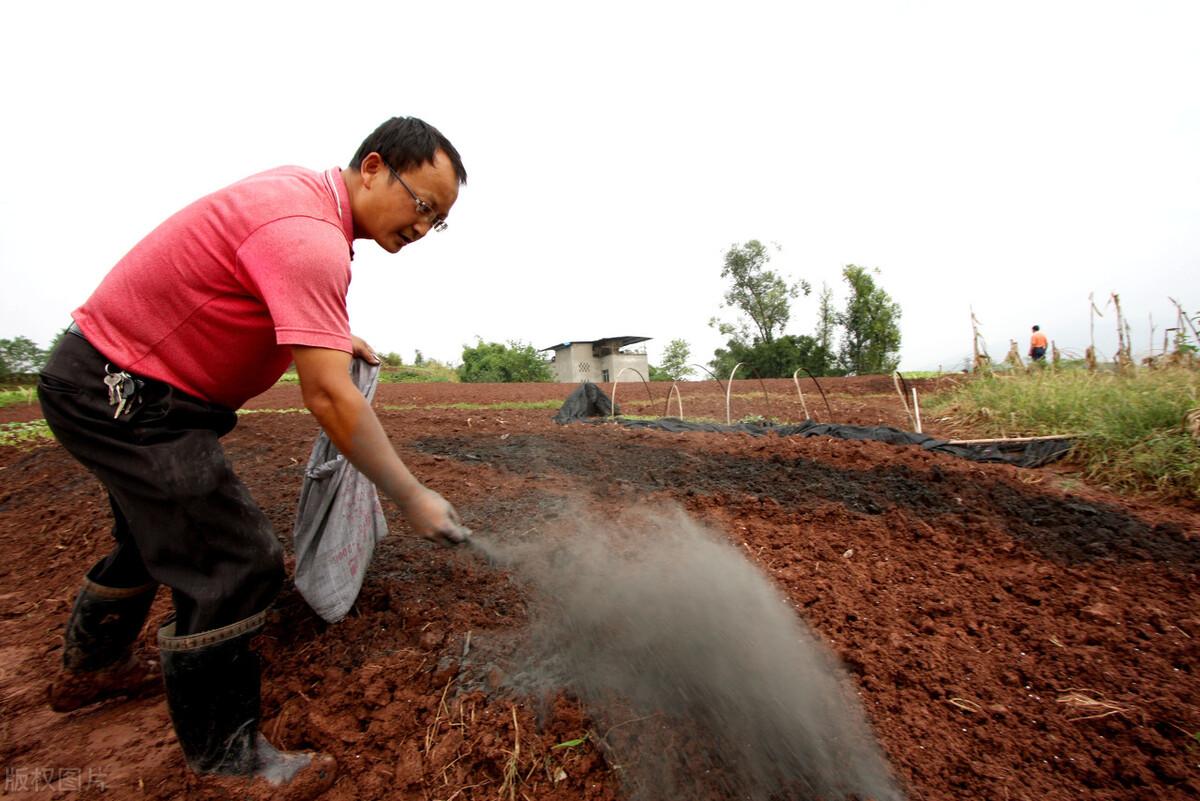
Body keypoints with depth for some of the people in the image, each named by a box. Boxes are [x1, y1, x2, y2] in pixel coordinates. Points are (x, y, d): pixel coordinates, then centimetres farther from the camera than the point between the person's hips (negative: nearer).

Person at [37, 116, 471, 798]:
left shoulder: (302, 190, 2)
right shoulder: (309, 236, -30)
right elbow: (329, 397, -35)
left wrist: (332, 335, 9)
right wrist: (412, 498, -28)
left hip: (125, 384, 11)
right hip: (123, 394, -11)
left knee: (157, 535, 26)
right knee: (237, 562, -12)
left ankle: (90, 667, 51)